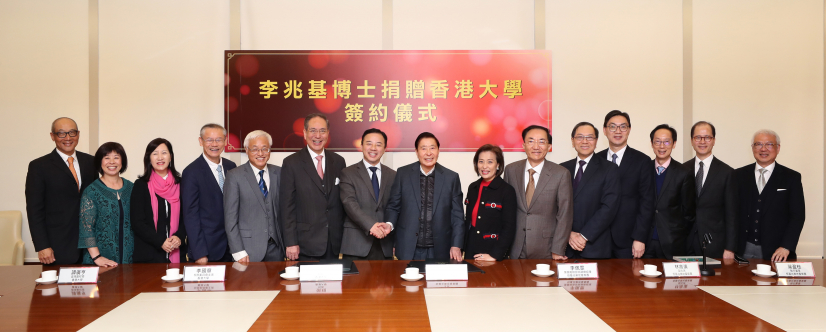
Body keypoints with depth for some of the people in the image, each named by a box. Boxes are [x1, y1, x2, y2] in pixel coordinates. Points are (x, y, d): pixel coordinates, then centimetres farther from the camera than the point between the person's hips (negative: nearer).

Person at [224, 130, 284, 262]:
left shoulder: (278, 173, 8)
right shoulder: (235, 176, -3)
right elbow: (230, 217, -5)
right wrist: (238, 252, -10)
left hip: (276, 247, 3)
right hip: (249, 250, -3)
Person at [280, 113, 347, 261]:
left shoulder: (338, 161, 8)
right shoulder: (291, 163, -3)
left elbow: (344, 201, 10)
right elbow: (287, 207, -5)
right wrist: (291, 243, -8)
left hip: (335, 242, 3)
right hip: (306, 244, -3)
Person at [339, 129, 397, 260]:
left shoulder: (392, 175, 13)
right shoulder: (348, 173, 2)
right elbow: (350, 203, -11)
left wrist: (389, 225, -12)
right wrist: (371, 225, -24)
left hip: (384, 245, 3)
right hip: (356, 244, -3)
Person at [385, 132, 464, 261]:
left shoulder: (452, 177, 3)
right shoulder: (403, 173, 2)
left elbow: (457, 215, 4)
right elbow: (393, 206, 7)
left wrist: (456, 246, -2)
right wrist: (389, 224, -12)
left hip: (439, 250, 0)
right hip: (408, 249, 0)